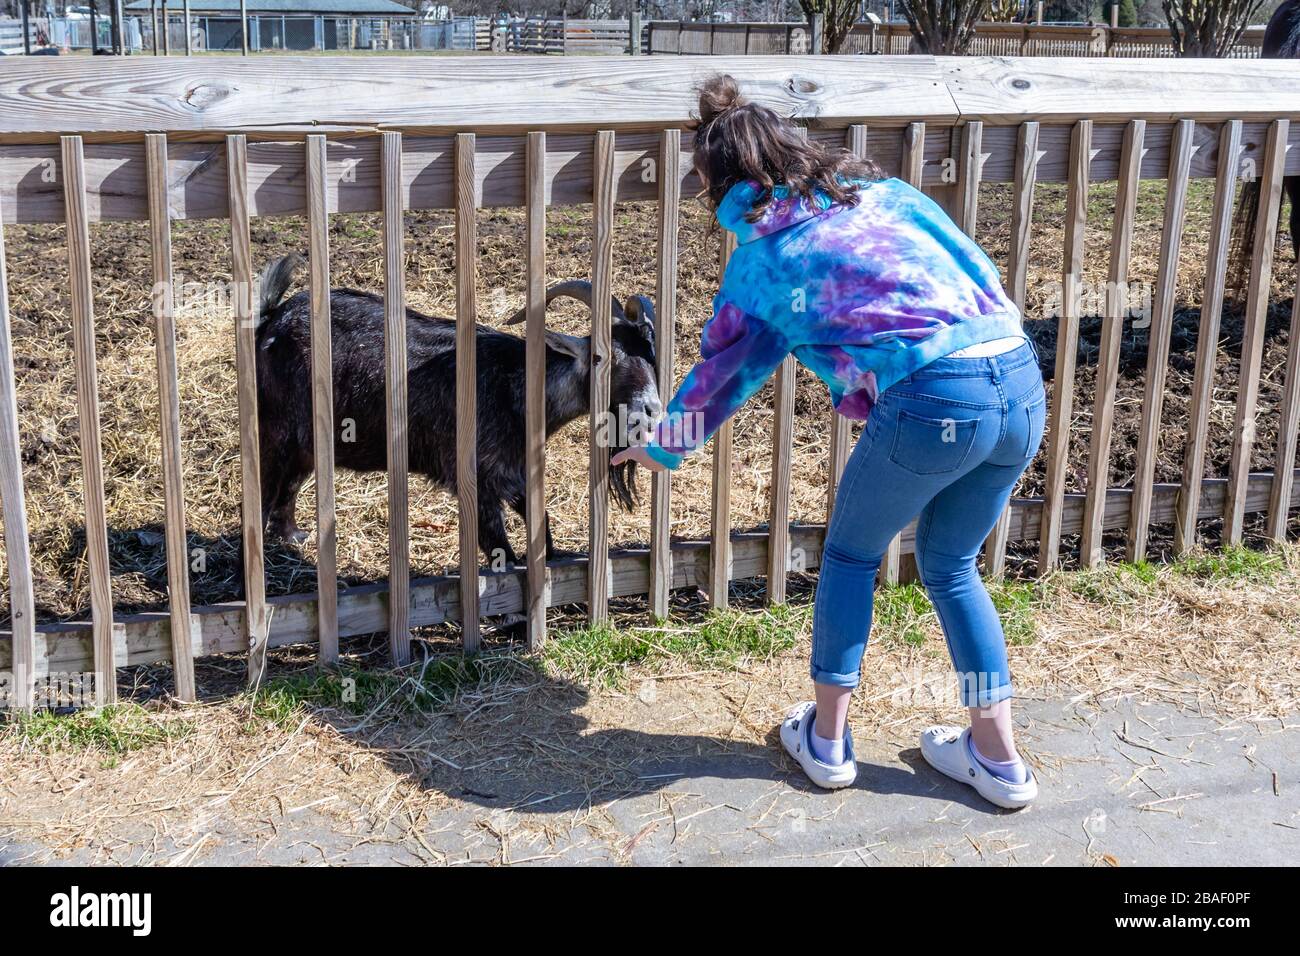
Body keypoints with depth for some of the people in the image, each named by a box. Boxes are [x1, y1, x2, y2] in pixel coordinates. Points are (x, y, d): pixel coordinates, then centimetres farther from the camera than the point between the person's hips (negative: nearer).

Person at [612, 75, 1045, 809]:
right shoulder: (881, 189, 22)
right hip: (1024, 381, 5)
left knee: (851, 554, 22)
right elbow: (982, 271, 17)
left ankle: (827, 738, 31)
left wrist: (663, 449, 39)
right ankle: (998, 757, 28)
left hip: (932, 400, -5)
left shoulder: (762, 251, 12)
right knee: (951, 566, 25)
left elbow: (725, 371, 23)